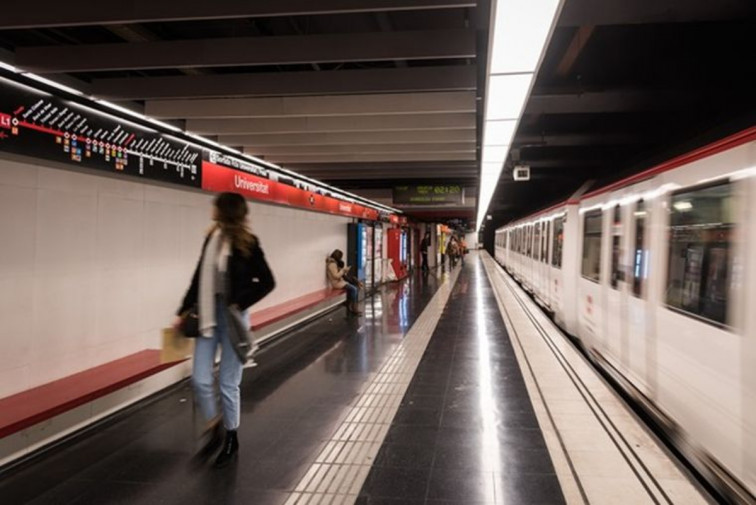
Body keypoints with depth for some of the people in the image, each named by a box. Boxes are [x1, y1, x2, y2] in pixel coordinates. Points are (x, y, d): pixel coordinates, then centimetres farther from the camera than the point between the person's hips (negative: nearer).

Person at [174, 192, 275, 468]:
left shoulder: (247, 244, -10)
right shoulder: (212, 238, 4)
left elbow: (267, 282, -8)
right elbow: (199, 278, 10)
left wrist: (239, 304, -15)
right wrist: (183, 312, 10)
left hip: (231, 318, -5)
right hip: (208, 315, 5)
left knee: (228, 383, 4)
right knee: (200, 379, 3)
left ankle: (231, 440, 25)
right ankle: (213, 432, 27)